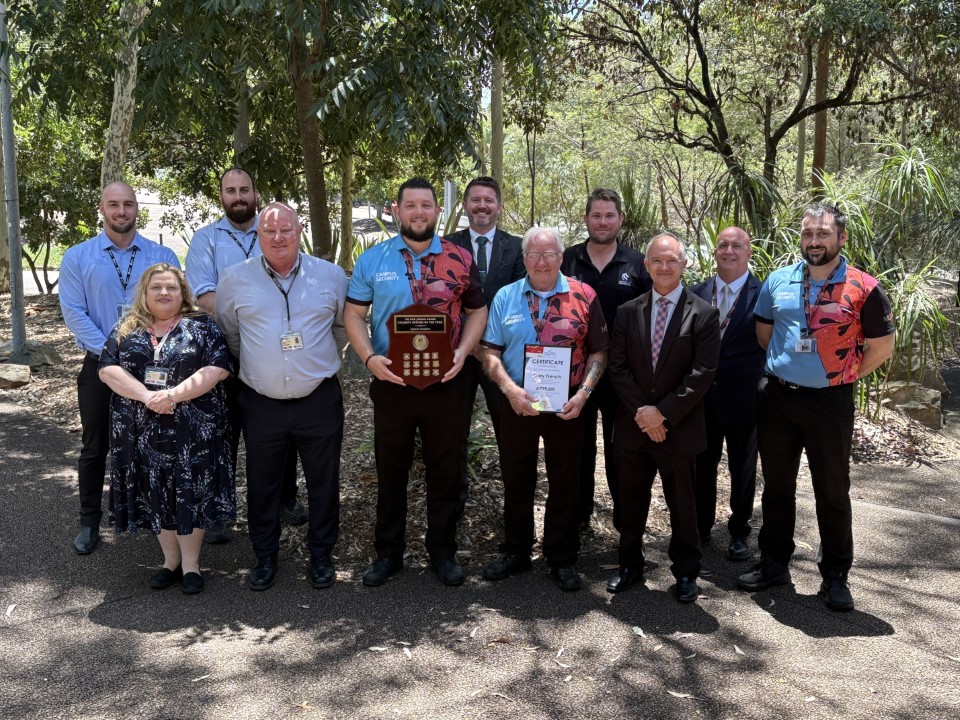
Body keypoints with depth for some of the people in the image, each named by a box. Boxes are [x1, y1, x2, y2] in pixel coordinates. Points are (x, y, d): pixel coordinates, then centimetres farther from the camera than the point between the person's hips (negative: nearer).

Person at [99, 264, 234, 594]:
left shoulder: (201, 325, 1)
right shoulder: (126, 329, 9)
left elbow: (217, 368, -10)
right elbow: (108, 369, -2)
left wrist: (173, 395, -20)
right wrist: (147, 396, -18)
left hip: (193, 429, -3)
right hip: (142, 430, 3)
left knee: (191, 492, 1)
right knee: (155, 493, 10)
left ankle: (191, 563, 14)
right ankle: (170, 559, 24)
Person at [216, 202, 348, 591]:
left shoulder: (331, 275, 0)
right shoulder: (235, 279, 0)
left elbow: (344, 326, 14)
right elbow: (227, 333, 14)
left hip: (320, 400, 0)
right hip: (261, 403, 0)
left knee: (323, 483, 9)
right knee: (262, 485, 11)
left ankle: (321, 555, 27)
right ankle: (264, 557, 29)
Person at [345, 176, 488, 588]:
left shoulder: (460, 259, 2)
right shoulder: (373, 260, 1)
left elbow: (477, 310, 7)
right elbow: (354, 313, 2)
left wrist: (463, 351, -11)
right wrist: (369, 357, -14)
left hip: (446, 382, 0)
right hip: (391, 381, 0)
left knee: (446, 470, 9)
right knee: (390, 471, 11)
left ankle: (443, 551, 25)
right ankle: (388, 553, 25)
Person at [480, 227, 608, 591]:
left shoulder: (583, 296, -1)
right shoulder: (506, 297, 4)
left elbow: (598, 352, -1)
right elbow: (490, 352, 1)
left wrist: (584, 392, -14)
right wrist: (509, 388, -15)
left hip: (566, 406, -1)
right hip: (517, 404, 2)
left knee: (565, 483, 8)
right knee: (516, 480, 13)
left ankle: (562, 558, 23)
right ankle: (515, 551, 29)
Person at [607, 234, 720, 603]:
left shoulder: (703, 314, -5)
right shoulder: (627, 312, 5)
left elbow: (702, 374, -10)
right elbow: (618, 368, 1)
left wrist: (663, 412, -15)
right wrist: (640, 413, -9)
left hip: (679, 429, -3)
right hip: (633, 427, 3)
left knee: (682, 503, 10)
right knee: (631, 500, 13)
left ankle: (685, 572, 25)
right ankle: (630, 565, 29)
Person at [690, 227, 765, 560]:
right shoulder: (697, 293, 3)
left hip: (743, 396, -3)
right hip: (703, 396, 3)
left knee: (743, 470, 12)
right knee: (701, 466, 13)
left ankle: (739, 533, 29)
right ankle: (701, 528, 30)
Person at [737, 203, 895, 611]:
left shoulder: (863, 289, -8)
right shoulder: (778, 281, 3)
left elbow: (881, 347, -1)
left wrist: (842, 377, 1)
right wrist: (783, 366, 12)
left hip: (830, 402, -3)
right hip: (776, 397, 4)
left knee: (832, 493, 7)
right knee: (776, 486, 14)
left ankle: (835, 575, 21)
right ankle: (774, 563, 28)